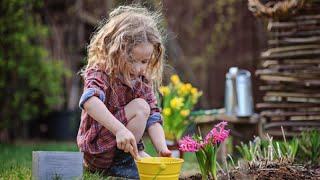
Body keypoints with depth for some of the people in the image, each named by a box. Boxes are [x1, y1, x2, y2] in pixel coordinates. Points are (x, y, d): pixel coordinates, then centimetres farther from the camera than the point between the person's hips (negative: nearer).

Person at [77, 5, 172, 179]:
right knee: (140, 107, -20)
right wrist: (119, 129, -50)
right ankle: (124, 160, -12)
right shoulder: (100, 74, -16)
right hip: (98, 151, -7)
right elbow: (89, 101, -39)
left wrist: (163, 149, -19)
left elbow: (153, 120, -1)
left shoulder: (143, 82, 4)